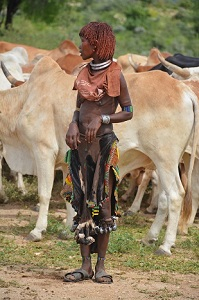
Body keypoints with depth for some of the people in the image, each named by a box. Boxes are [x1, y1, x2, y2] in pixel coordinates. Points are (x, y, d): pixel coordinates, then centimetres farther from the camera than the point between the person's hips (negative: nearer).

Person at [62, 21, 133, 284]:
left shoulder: (115, 75, -6)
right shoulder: (84, 73, 11)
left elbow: (128, 112, -3)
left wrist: (101, 119, -16)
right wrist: (73, 125, -4)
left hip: (103, 143, -6)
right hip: (80, 143, 6)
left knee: (102, 203, -3)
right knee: (81, 203, 2)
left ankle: (101, 265, 2)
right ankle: (86, 265, 4)